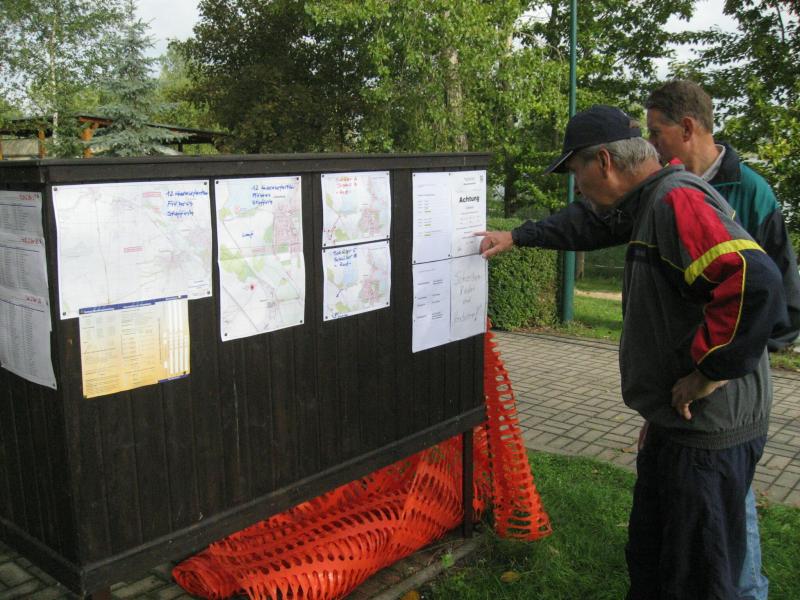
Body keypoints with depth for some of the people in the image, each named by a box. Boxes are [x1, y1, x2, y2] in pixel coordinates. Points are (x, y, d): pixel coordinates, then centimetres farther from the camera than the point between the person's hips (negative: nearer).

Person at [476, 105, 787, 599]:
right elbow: (591, 223, 28)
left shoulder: (679, 201, -23)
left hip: (708, 431, -10)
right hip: (677, 425, 10)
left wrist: (709, 371, -25)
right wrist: (516, 237, 30)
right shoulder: (650, 202, 8)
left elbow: (755, 284, -35)